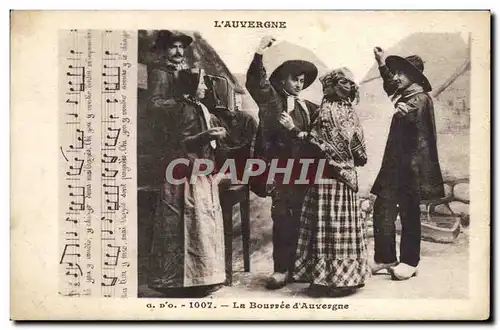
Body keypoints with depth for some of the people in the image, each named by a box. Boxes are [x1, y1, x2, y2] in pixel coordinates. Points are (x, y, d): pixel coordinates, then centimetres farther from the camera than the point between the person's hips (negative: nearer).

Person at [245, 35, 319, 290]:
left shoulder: (309, 107, 16)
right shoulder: (271, 98, 5)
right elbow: (255, 81, -12)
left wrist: (297, 131, -8)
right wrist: (259, 54, -24)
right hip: (280, 167, -4)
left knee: (300, 218, 6)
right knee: (282, 218, -4)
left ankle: (300, 265, 17)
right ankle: (282, 268, 2)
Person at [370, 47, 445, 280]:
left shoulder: (420, 98, -9)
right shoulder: (405, 95, 16)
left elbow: (411, 113, -30)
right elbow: (390, 87, 37)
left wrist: (403, 110, -47)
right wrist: (382, 64, 31)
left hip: (411, 166, -8)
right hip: (394, 164, 8)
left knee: (409, 214, 0)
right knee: (381, 210, 3)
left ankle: (409, 262, 10)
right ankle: (385, 258, 11)